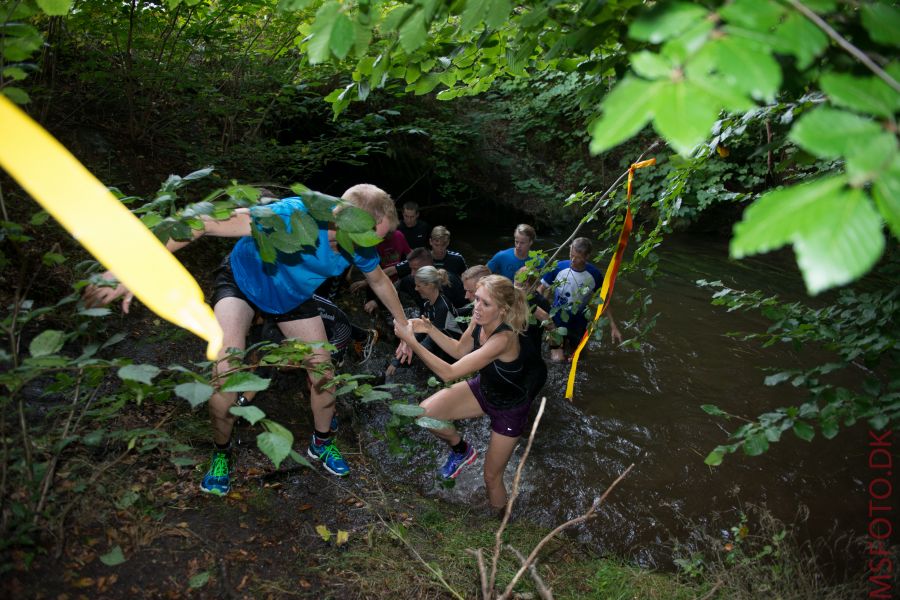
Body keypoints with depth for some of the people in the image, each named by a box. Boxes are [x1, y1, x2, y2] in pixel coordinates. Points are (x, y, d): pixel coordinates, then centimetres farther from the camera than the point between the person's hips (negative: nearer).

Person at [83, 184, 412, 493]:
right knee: (225, 370, -25)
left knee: (324, 372, 1)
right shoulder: (292, 216, -41)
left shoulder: (360, 246, -23)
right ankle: (222, 453, 3)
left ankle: (322, 442, 30)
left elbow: (379, 281, -1)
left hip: (294, 297, 5)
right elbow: (206, 224, -46)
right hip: (242, 282, -4)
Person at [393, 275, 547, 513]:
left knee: (492, 477, 6)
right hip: (483, 388, 6)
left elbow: (449, 373, -41)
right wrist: (430, 329, -13)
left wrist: (411, 341, -41)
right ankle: (462, 450, 17)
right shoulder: (478, 320, -18)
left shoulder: (503, 338, -39)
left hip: (510, 407, -6)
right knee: (425, 412, -12)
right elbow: (460, 351, 2)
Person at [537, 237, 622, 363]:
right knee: (557, 359, 3)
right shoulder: (559, 268, -21)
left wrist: (613, 326, -10)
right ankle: (555, 343, 33)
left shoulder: (594, 274, -18)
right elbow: (541, 289, -9)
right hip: (557, 322, -1)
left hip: (579, 325, 1)